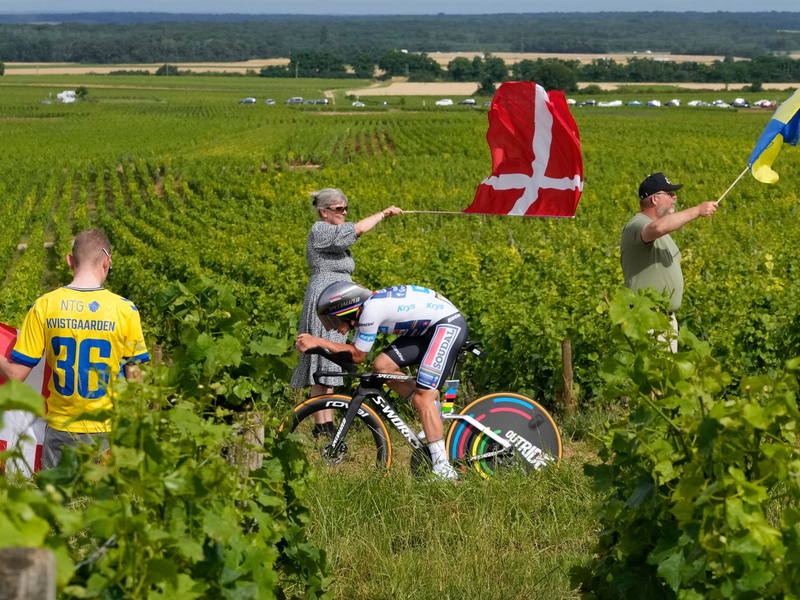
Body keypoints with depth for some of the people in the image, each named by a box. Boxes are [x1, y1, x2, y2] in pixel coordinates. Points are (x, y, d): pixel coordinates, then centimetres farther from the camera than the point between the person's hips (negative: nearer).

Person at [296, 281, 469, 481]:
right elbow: (355, 351, 8)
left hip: (449, 324, -9)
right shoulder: (365, 309, 6)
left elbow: (358, 355, -12)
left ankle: (443, 469, -15)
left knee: (422, 398, -15)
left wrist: (319, 342, -9)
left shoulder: (371, 309, -22)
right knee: (381, 366, -1)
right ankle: (432, 399, 11)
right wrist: (315, 344, -2)